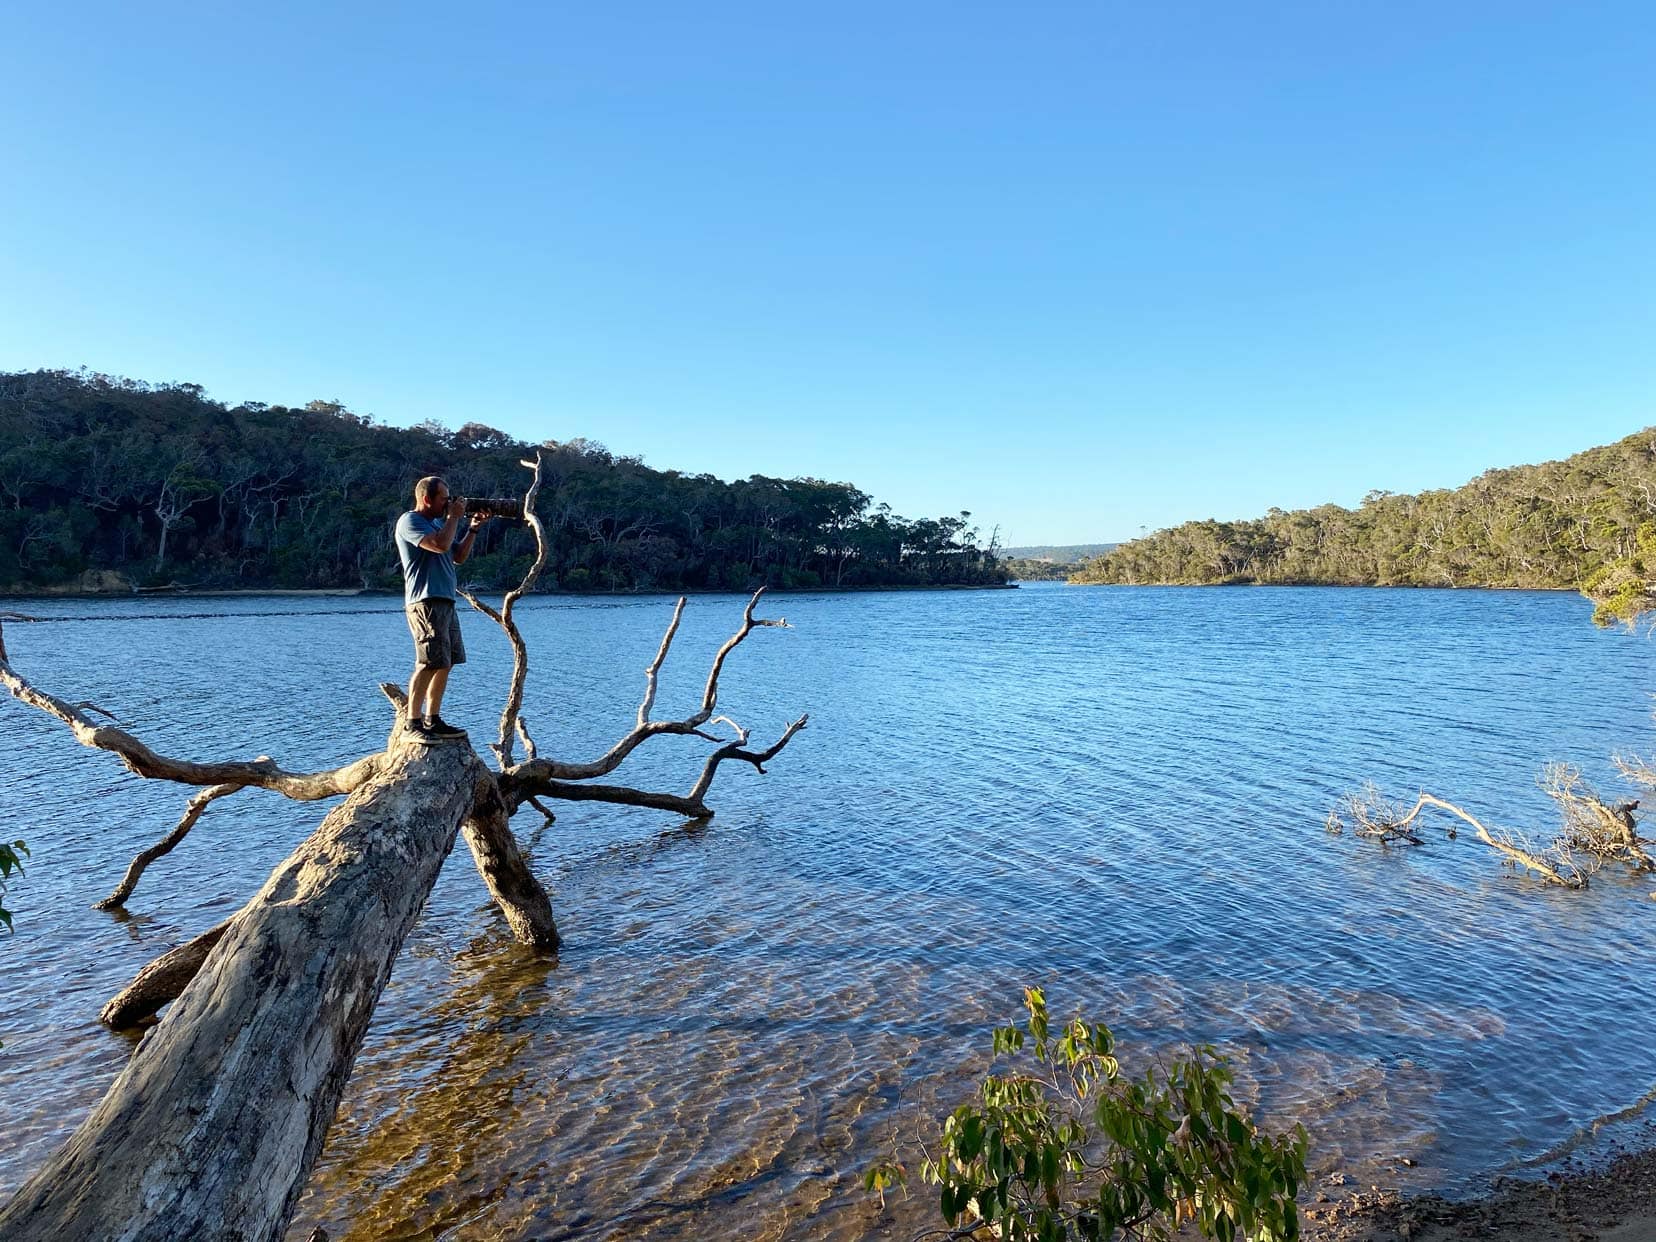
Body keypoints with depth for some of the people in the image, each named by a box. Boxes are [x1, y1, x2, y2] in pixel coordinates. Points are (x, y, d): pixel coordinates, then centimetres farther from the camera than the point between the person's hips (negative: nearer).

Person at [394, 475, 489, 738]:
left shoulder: (439, 522, 22)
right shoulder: (409, 522, -6)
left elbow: (459, 557, 20)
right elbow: (440, 545, -22)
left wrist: (472, 529, 10)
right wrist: (455, 517, -8)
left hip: (445, 602, 9)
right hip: (425, 602, -9)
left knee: (446, 663, 9)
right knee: (429, 664, -13)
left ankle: (433, 720, 16)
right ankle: (413, 724, -7)